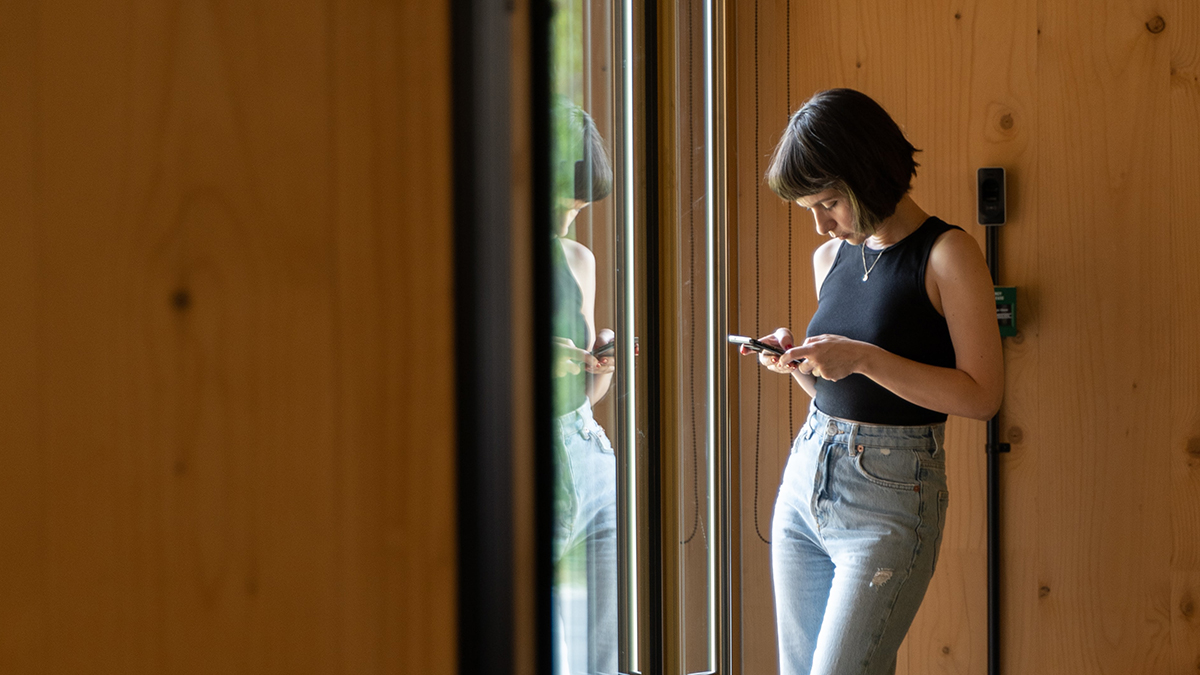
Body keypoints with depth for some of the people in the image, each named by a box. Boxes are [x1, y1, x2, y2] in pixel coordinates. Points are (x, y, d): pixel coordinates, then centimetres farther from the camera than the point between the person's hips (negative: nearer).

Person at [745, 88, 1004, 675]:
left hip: (890, 499, -7)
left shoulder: (947, 254, -8)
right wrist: (800, 363, 0)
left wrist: (863, 358, -19)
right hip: (806, 476, 7)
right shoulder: (830, 258, 11)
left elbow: (981, 395, -13)